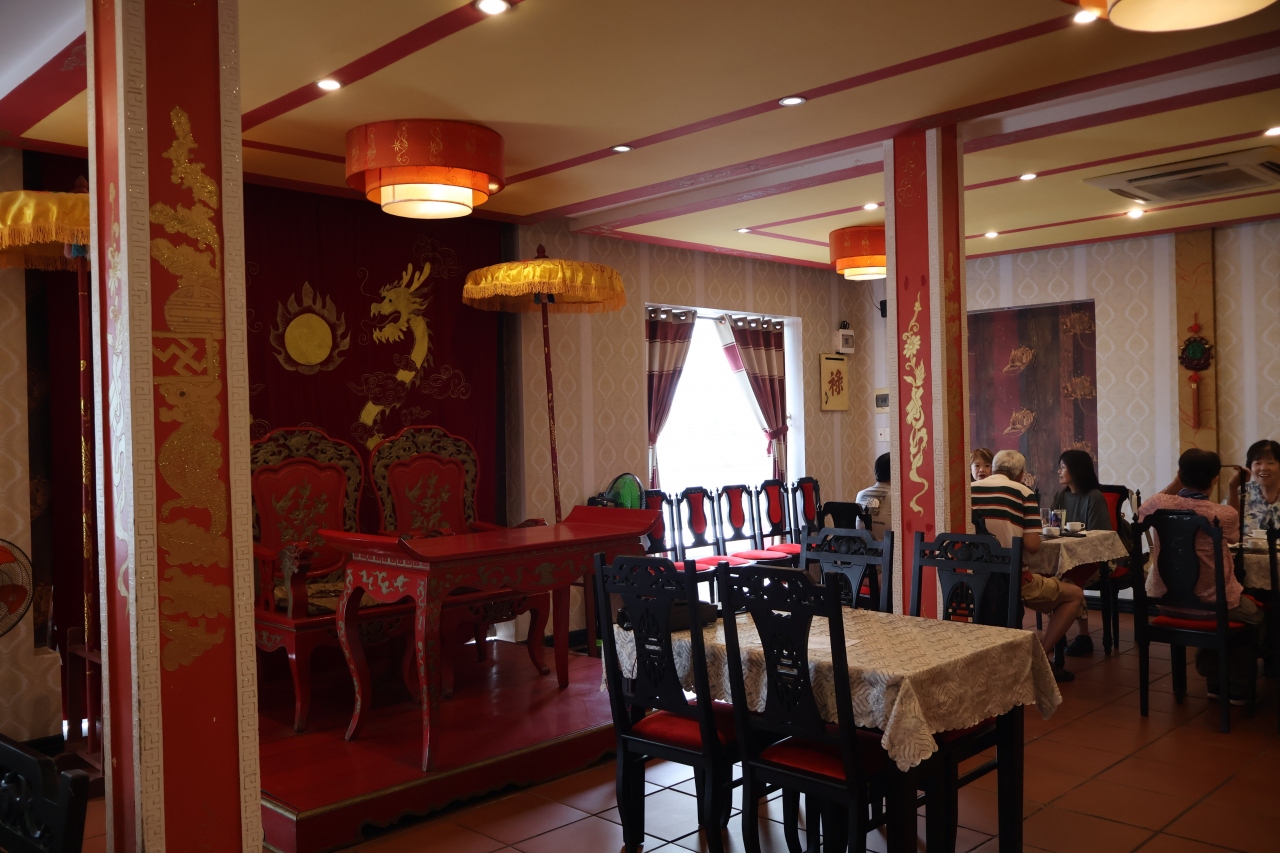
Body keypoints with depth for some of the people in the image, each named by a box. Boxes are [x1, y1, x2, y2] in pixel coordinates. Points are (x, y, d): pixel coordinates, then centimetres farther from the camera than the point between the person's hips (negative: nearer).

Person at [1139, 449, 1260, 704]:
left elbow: (1142, 511, 13)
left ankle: (1216, 682, 39)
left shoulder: (1159, 504, -12)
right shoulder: (1225, 514, -18)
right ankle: (1240, 688, 35)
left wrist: (1174, 485, 9)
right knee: (1255, 617, 30)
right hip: (1212, 603, -4)